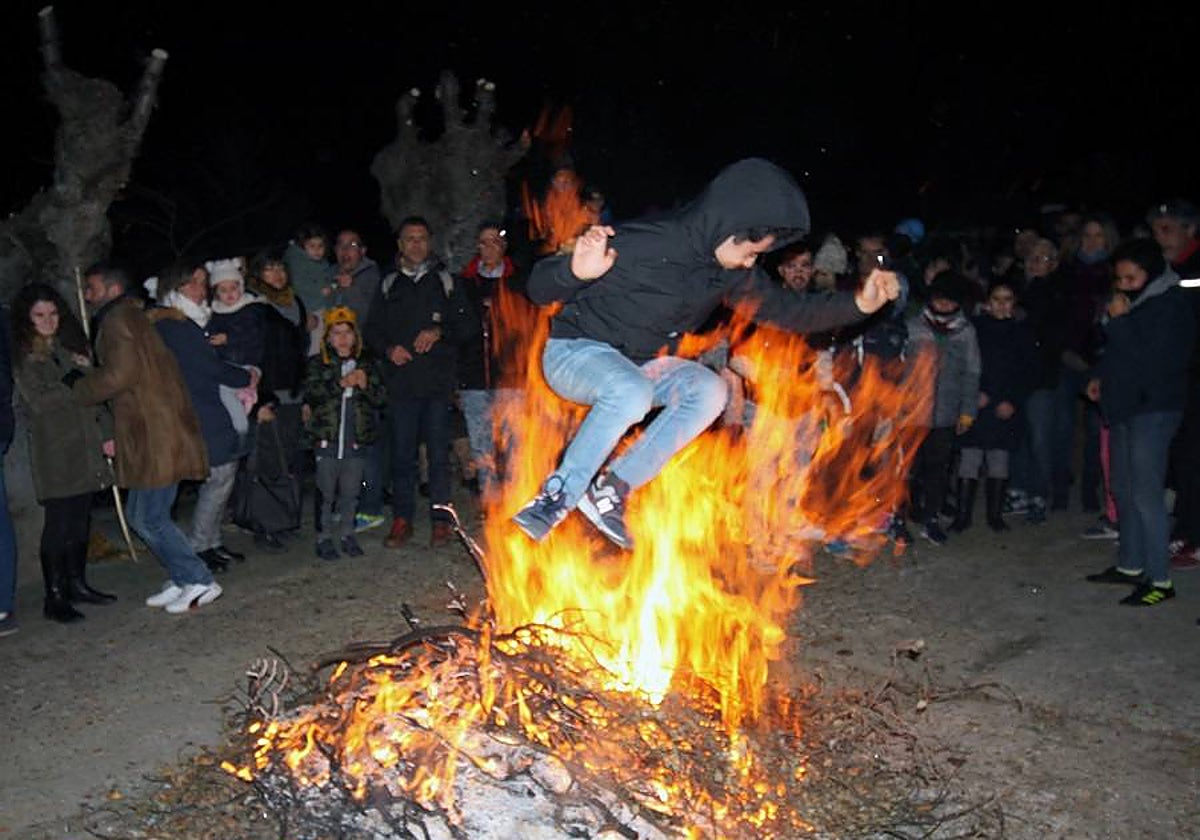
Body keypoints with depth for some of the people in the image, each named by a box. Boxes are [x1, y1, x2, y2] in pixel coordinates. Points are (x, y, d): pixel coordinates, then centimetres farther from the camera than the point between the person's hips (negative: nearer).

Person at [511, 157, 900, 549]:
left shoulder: (733, 273, -4)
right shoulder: (642, 244, -25)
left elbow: (789, 310, 7)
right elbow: (539, 289, -23)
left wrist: (858, 303, -6)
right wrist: (575, 272, -46)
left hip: (642, 363, 7)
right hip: (575, 351, -6)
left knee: (710, 390, -22)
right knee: (632, 392, -38)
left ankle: (612, 488, -15)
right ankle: (556, 497, -22)